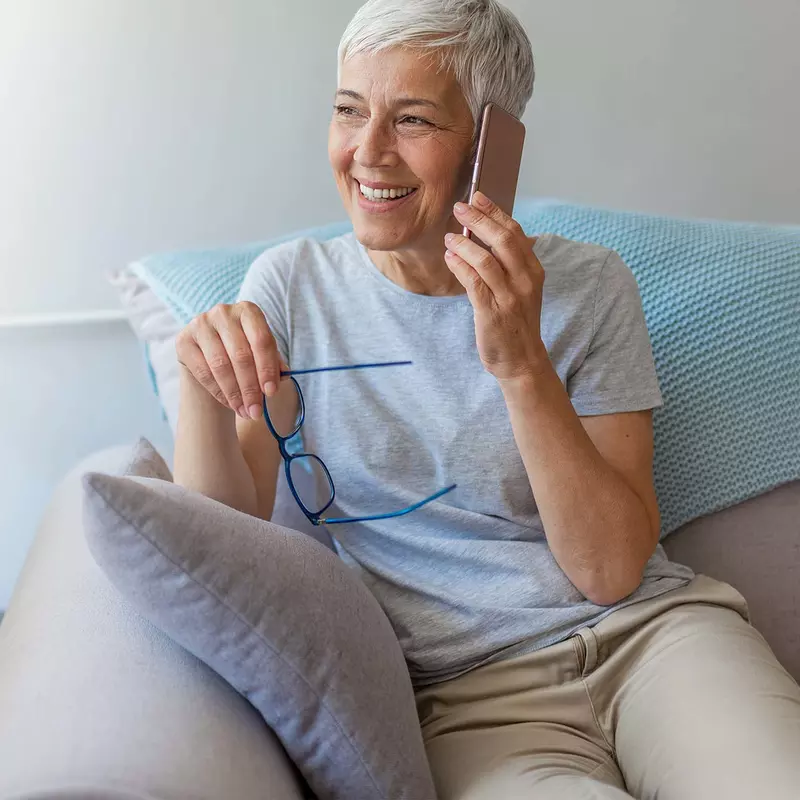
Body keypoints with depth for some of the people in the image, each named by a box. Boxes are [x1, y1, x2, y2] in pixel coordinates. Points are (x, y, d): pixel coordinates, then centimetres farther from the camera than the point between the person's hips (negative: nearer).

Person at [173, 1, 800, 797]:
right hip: (470, 695, 0)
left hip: (650, 634, 1)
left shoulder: (587, 285, -2)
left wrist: (523, 364, -19)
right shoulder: (293, 284, 1)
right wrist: (204, 386, -20)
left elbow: (610, 571, -8)